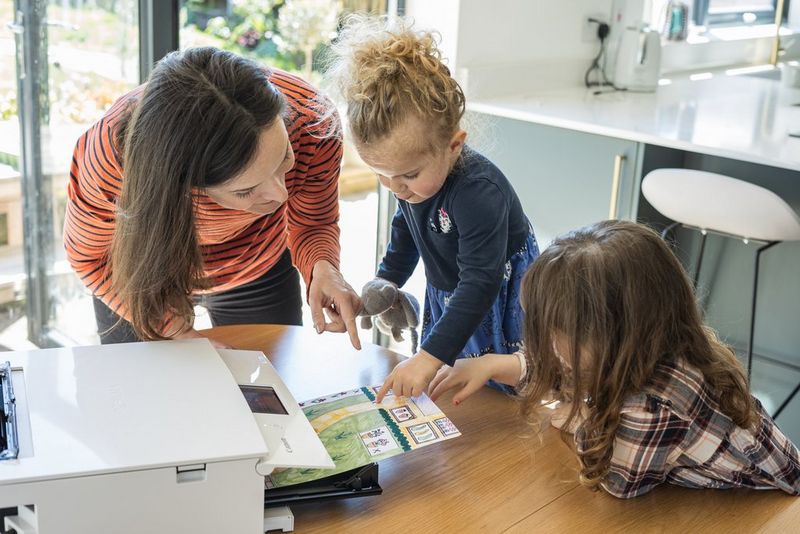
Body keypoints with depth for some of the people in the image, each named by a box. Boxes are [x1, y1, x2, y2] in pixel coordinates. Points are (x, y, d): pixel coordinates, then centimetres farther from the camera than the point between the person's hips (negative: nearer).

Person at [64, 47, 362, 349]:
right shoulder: (112, 151, -41)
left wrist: (322, 267, -40)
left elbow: (314, 225, -16)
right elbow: (89, 255, -21)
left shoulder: (311, 123, -36)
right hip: (145, 277, -1)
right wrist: (182, 335, -31)